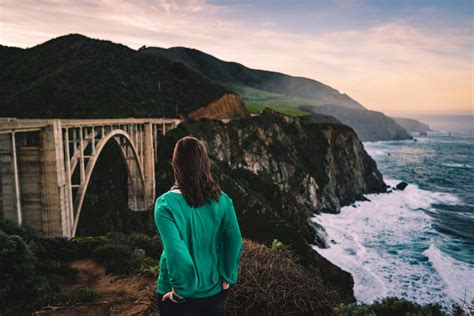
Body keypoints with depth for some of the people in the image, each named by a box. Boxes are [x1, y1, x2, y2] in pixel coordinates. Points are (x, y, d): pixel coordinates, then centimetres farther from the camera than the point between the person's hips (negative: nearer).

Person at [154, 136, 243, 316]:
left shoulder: (166, 204, -21)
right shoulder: (222, 200, -11)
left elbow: (175, 251, -25)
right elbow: (235, 243, -7)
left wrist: (179, 290, -12)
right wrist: (227, 279, 4)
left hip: (180, 296, -2)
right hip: (214, 291, 3)